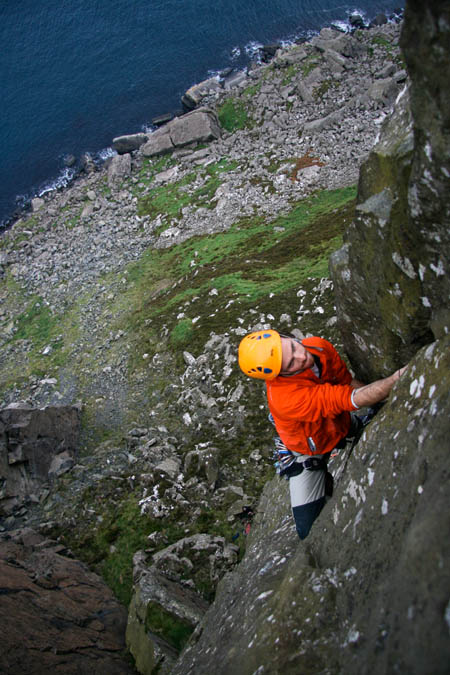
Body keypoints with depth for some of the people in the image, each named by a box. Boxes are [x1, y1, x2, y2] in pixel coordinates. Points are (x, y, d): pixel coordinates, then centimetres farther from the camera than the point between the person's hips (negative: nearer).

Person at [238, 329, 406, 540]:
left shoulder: (319, 346, -25)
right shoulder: (285, 399, -46)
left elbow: (347, 380, -8)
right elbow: (356, 399, -45)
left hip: (341, 424, 5)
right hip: (309, 451, -5)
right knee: (311, 533, -5)